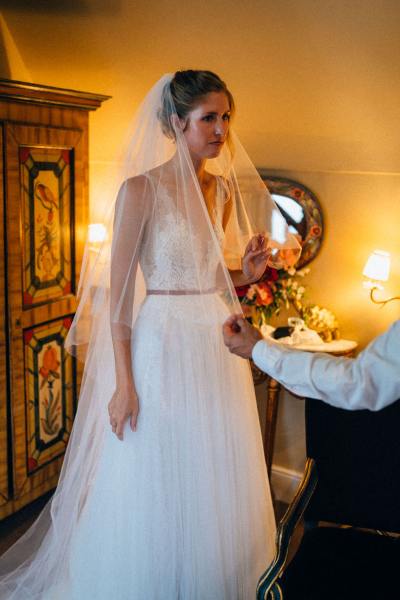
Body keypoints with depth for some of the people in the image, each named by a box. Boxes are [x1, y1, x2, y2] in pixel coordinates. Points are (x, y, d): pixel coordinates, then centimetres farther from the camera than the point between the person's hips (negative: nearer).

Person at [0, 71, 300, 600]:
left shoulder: (224, 189, 8)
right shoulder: (142, 189, -11)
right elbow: (118, 291, -13)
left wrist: (247, 272, -3)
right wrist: (124, 383, -16)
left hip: (218, 343, 6)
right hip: (163, 344, -6)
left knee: (214, 484, 17)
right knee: (155, 487, 8)